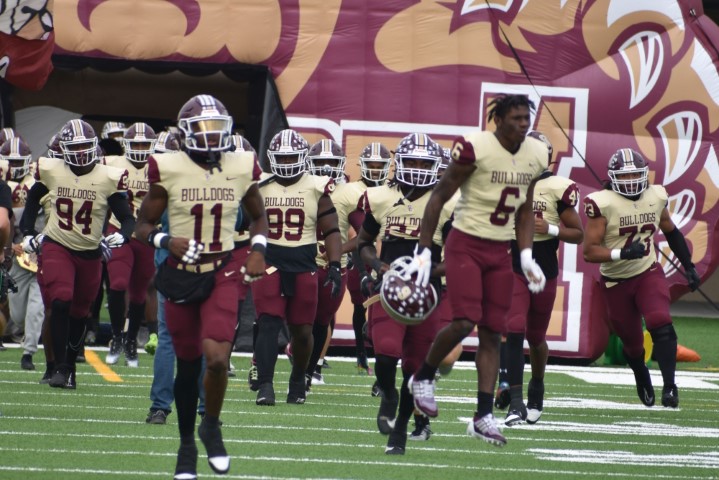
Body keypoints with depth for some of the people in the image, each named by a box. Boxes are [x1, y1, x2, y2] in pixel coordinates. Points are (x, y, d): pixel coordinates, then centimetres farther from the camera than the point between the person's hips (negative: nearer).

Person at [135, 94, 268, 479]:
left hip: (223, 274, 0)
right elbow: (143, 226, 1)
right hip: (181, 273, 0)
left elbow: (258, 216, 18)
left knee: (217, 358, -18)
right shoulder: (168, 170, -6)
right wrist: (166, 241, -19)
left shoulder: (241, 169, 0)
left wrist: (258, 249, 0)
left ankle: (212, 426, 9)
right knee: (188, 364, 9)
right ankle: (187, 444, 28)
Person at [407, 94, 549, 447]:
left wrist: (526, 257, 5)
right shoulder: (475, 148, -17)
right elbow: (439, 197, -10)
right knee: (464, 322, -17)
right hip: (466, 245, -6)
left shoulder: (535, 155, 2)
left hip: (500, 252, 6)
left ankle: (483, 417, 5)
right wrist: (423, 250, -12)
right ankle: (423, 378, 10)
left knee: (492, 333, 3)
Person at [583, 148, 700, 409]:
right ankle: (642, 378, 42)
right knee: (631, 341, 11)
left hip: (649, 273, 2)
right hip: (616, 282, -2)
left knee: (661, 326, -23)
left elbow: (671, 232, 16)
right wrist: (622, 254, -35)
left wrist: (688, 265, 15)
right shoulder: (602, 204, -17)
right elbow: (589, 251, -21)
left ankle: (669, 386, -22)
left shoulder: (656, 197, -3)